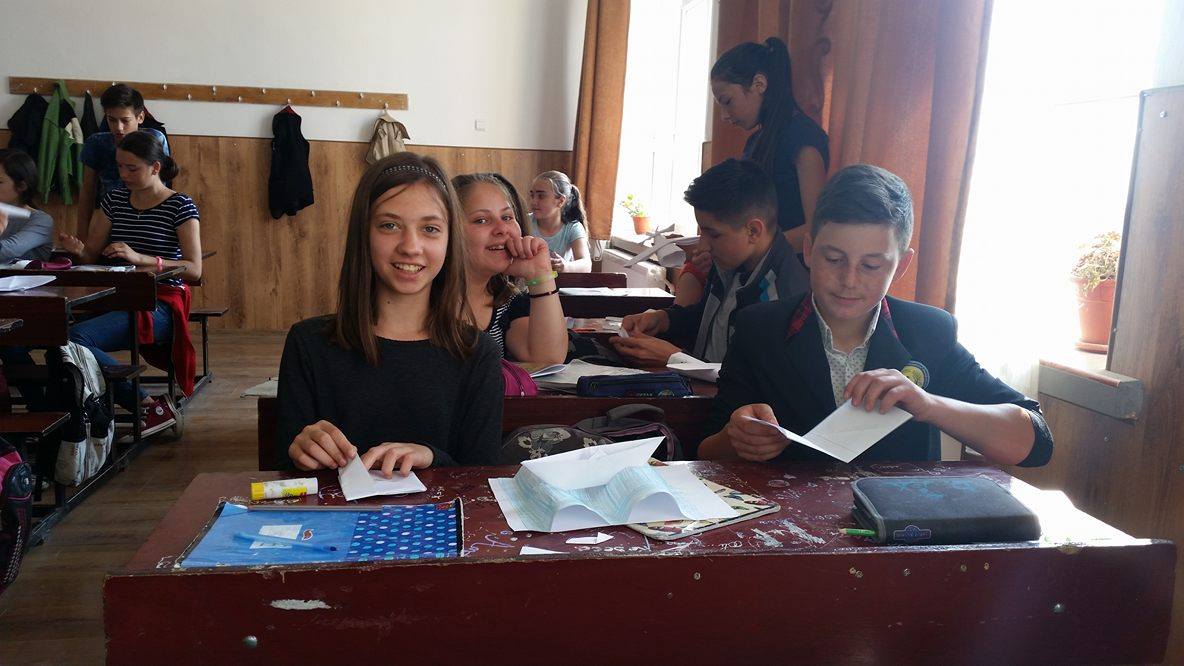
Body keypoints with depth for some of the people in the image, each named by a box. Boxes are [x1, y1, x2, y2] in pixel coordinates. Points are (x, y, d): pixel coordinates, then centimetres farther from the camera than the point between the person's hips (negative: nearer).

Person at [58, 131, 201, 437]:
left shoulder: (180, 206, -2)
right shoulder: (114, 199, 15)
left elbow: (194, 269, -10)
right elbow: (93, 254, 18)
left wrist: (140, 258, -22)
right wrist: (77, 249, -7)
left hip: (160, 305, -6)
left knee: (75, 337, -29)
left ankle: (150, 407, -17)